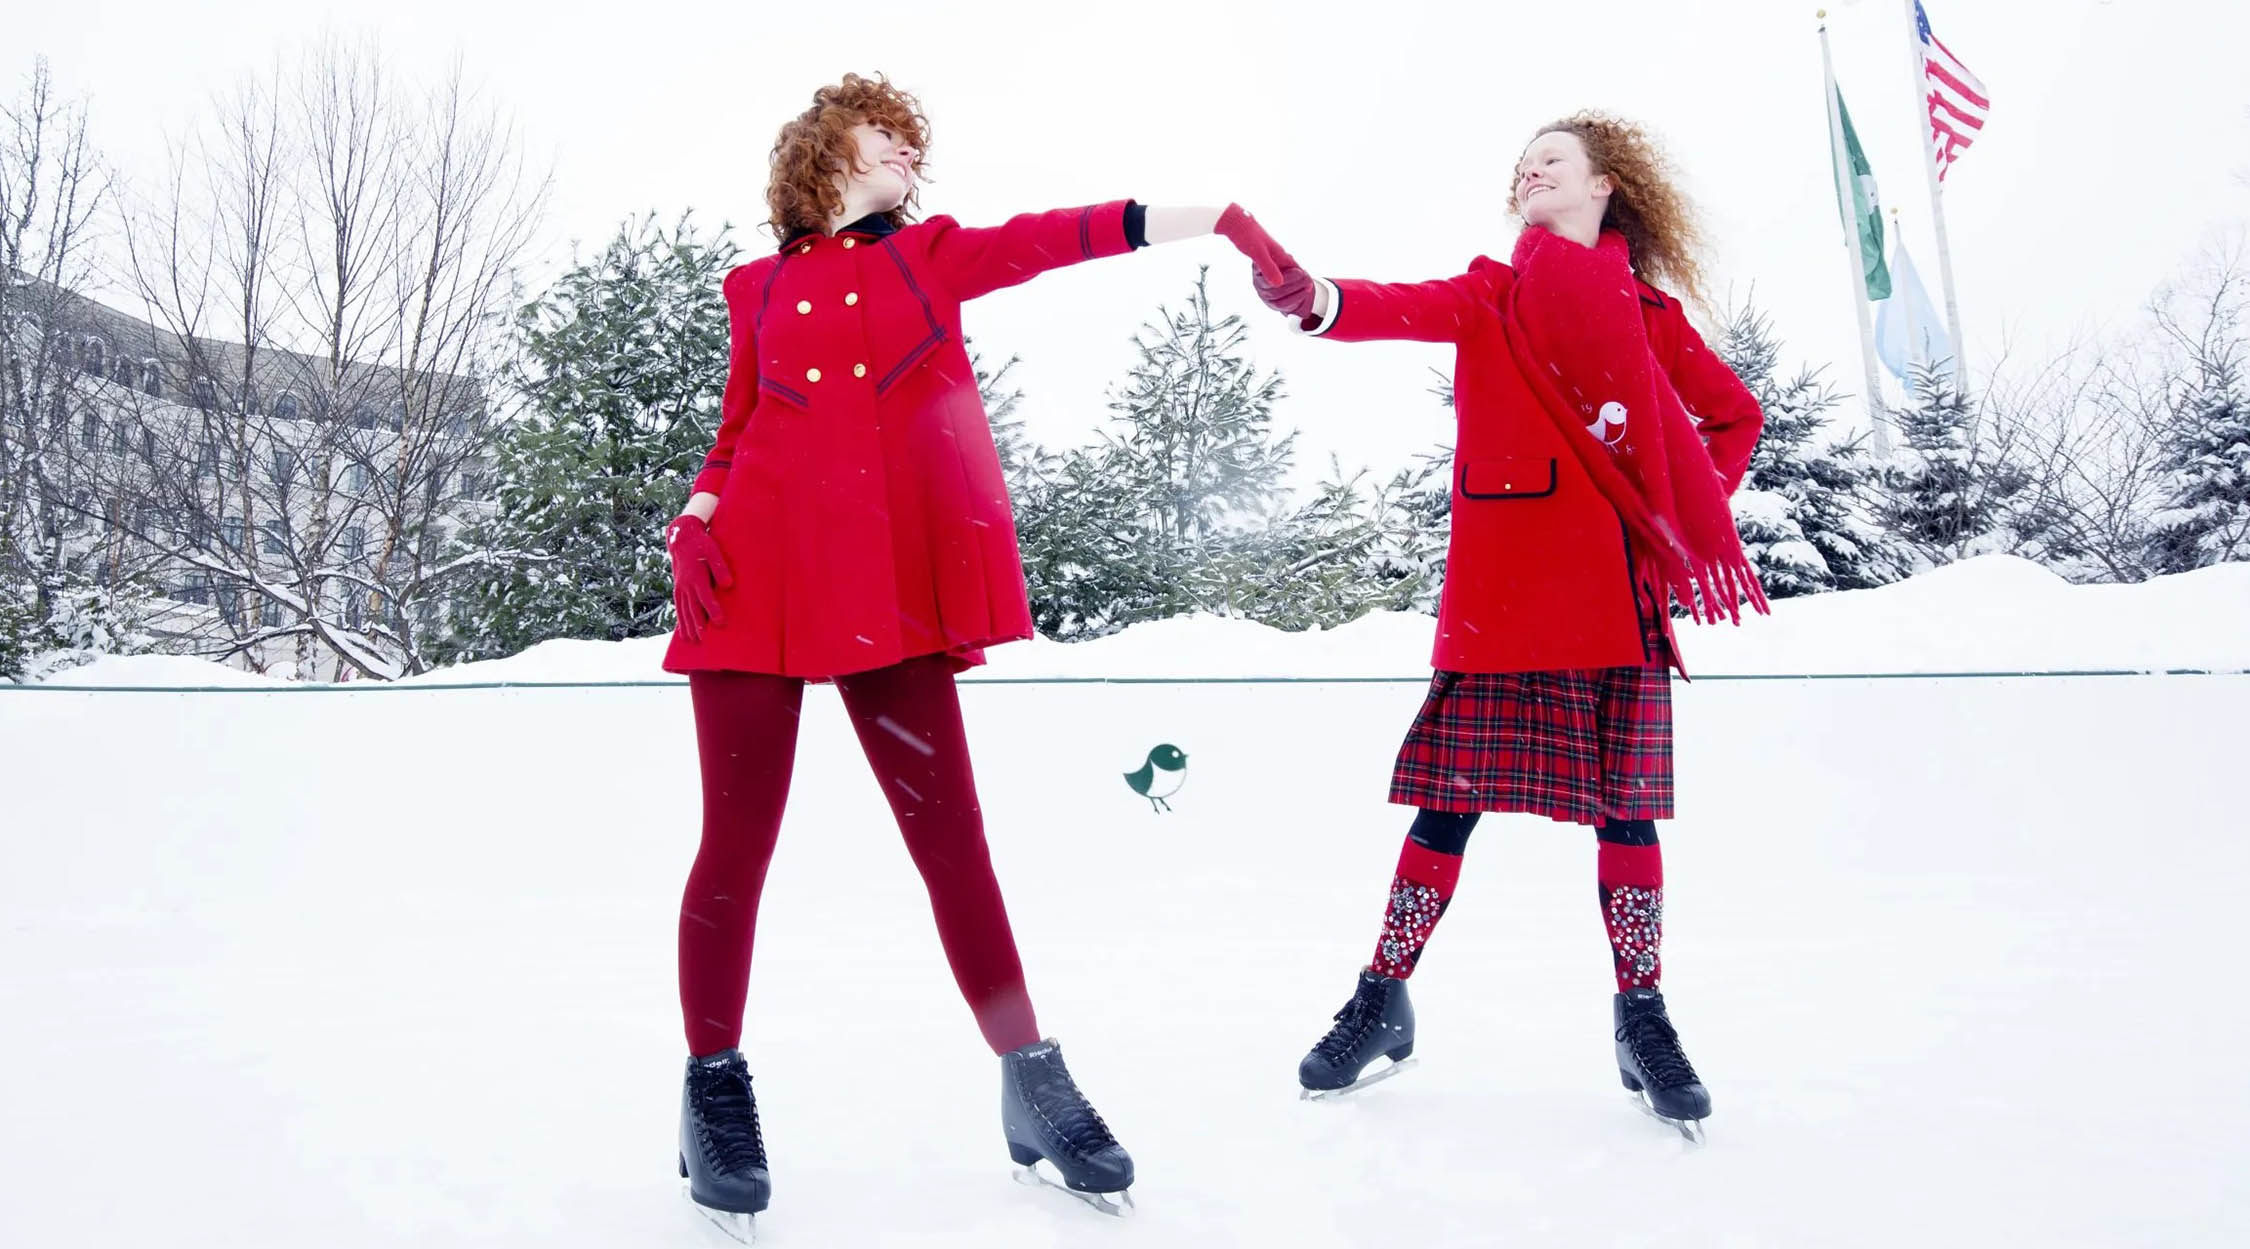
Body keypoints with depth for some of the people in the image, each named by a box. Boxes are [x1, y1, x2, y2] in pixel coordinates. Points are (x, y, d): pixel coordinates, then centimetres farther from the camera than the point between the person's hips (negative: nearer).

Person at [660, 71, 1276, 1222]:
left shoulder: (933, 254, 17)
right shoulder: (760, 288, 17)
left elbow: (1048, 238, 3)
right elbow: (734, 434, 18)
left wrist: (1197, 217, -10)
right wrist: (698, 513, -1)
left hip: (888, 586, 0)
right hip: (758, 577, 0)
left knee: (947, 830, -1)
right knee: (737, 843, 0)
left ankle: (1031, 1079, 9)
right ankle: (714, 1086, 16)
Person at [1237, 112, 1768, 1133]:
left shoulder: (1647, 309, 14)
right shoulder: (1491, 295, 12)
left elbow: (1734, 415, 23)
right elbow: (1404, 310, -8)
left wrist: (1691, 520, 10)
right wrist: (1312, 298, -29)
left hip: (1616, 588, 1)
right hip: (1502, 589, -1)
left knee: (1625, 803, 3)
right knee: (1453, 797, 0)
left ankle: (1642, 1019, 16)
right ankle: (1382, 1002, 11)